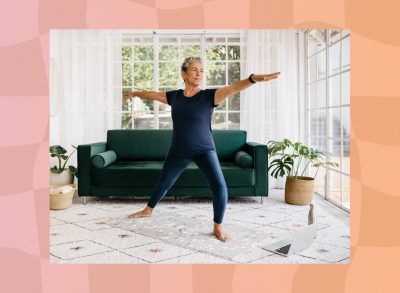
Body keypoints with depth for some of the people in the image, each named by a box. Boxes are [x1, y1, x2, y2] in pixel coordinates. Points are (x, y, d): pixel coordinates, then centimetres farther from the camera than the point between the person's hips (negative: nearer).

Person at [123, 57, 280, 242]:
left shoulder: (209, 96, -10)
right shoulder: (174, 96, 1)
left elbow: (233, 88, -27)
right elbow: (153, 94, 19)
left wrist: (254, 78, -44)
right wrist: (135, 94, 36)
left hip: (204, 150, -3)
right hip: (178, 151, 4)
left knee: (219, 186, -18)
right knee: (164, 183, 19)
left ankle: (218, 227, 1)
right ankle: (148, 210, 45)